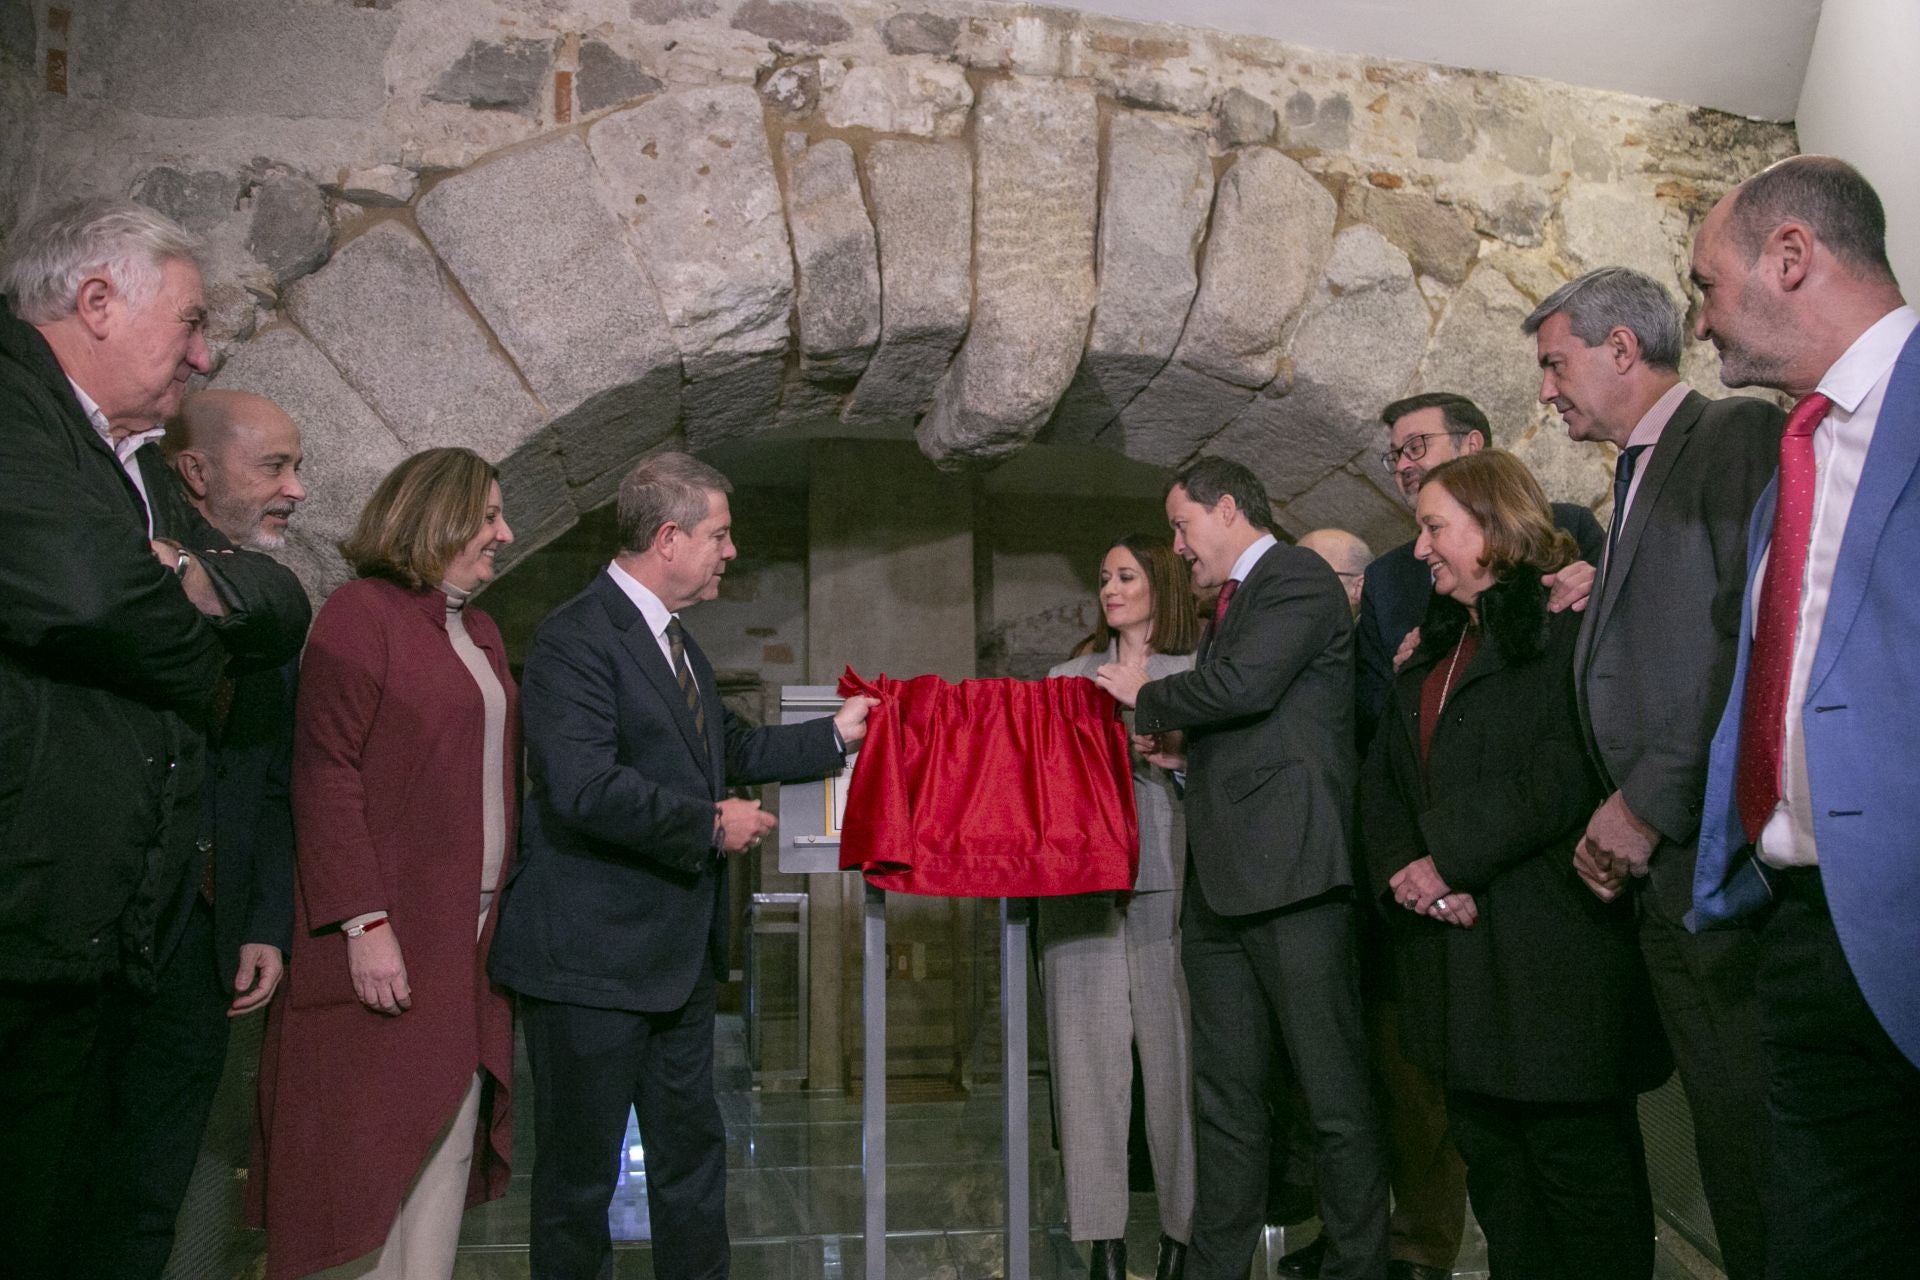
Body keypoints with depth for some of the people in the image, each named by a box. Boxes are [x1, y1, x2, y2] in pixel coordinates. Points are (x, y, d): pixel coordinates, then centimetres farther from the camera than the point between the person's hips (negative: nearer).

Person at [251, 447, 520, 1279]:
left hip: (470, 941, 7)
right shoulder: (361, 613, -6)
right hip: (387, 938, -7)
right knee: (369, 1144, 1)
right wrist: (364, 923, -18)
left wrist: (506, 902, 8)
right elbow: (324, 774, -13)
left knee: (447, 1142, 10)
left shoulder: (480, 631, 16)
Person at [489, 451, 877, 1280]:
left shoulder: (675, 642, 14)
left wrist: (836, 734, 16)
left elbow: (731, 749, 24)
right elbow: (583, 788, -29)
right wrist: (712, 825, -19)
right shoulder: (578, 635, -17)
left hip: (679, 953, 9)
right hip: (595, 957, -9)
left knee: (692, 1152, 19)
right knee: (581, 1171, 8)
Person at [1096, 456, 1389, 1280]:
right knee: (1225, 1096, 12)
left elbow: (1240, 686, -19)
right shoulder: (1233, 601, 24)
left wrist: (1147, 698, -3)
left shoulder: (1298, 578, -3)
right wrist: (1170, 740, 14)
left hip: (1291, 873, -9)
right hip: (1220, 882, 9)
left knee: (1335, 1096, 0)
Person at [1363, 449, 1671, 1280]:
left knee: (1580, 1165, 3)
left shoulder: (1567, 627, -8)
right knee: (1490, 1156, 15)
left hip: (1552, 951, -8)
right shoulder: (1432, 652, 18)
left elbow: (1563, 776, -20)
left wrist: (1449, 862, -16)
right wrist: (1402, 869, -4)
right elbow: (1383, 782, 14)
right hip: (1457, 950, 8)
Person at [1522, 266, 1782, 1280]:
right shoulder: (1640, 476, 22)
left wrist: (1650, 800, -15)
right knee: (1728, 1136, 12)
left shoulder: (1738, 433, -5)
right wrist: (1618, 817, 7)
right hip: (1667, 869, 9)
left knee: (1770, 1138, -3)